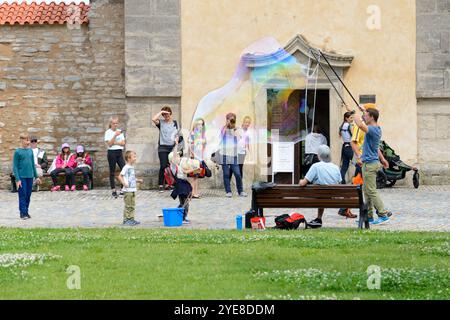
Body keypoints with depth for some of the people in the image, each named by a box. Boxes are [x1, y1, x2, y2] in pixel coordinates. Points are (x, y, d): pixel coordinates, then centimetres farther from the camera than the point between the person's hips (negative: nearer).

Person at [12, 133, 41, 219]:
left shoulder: (30, 151, 9)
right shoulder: (17, 152, -7)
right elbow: (15, 167, -8)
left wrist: (36, 177, 14)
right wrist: (17, 179, -14)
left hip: (30, 177, 5)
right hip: (22, 177, -5)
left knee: (28, 196, 9)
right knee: (22, 195, -3)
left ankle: (26, 211, 18)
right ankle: (23, 213, 1)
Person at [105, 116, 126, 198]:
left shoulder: (120, 131, 10)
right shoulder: (108, 132, -2)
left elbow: (123, 143, 2)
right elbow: (109, 144, -12)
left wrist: (114, 142, -10)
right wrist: (115, 135, -20)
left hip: (119, 152, 4)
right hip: (112, 152, -4)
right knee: (112, 172, 1)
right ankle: (113, 190, 6)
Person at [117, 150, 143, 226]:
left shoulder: (132, 167, 14)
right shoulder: (126, 167, -13)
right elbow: (120, 176, -16)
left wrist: (138, 180, 14)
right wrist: (124, 183, -27)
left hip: (133, 189, 9)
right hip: (127, 190, -9)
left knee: (132, 206, 12)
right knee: (128, 206, -4)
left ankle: (131, 219, 18)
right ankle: (126, 219, 1)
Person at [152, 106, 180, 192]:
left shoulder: (175, 123, 12)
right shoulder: (161, 122, 2)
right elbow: (153, 119, -17)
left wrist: (176, 139, -2)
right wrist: (161, 112, -10)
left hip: (172, 147, 3)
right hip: (163, 147, -3)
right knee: (163, 166, -11)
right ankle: (161, 185, -8)